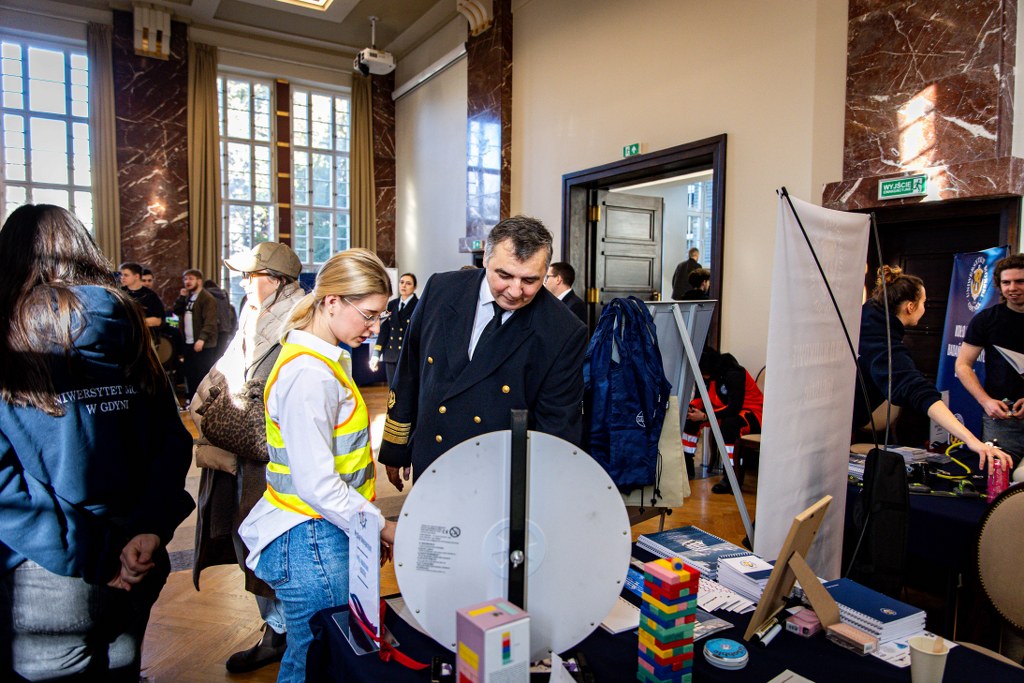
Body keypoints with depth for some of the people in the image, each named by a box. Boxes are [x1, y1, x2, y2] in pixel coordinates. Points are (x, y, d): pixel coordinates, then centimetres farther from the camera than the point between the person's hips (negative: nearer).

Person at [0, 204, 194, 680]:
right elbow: (173, 441, -1)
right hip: (136, 569, 4)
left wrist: (87, 559, -14)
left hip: (49, 583, -4)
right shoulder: (126, 326, 0)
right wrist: (151, 529, -7)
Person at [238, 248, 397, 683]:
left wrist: (371, 526, 13)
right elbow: (317, 485, -24)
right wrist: (381, 528, -13)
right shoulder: (309, 374, -22)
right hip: (313, 544, -9)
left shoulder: (324, 359, 10)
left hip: (323, 536, 9)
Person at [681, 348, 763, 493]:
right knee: (691, 417, -5)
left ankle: (733, 476, -29)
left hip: (752, 413, -8)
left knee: (729, 423, -40)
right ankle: (687, 466, 5)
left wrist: (705, 417, -35)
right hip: (726, 411, 8)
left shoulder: (734, 374, -26)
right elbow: (701, 398, 4)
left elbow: (735, 407, -34)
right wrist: (690, 407, -20)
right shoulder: (709, 375, -3)